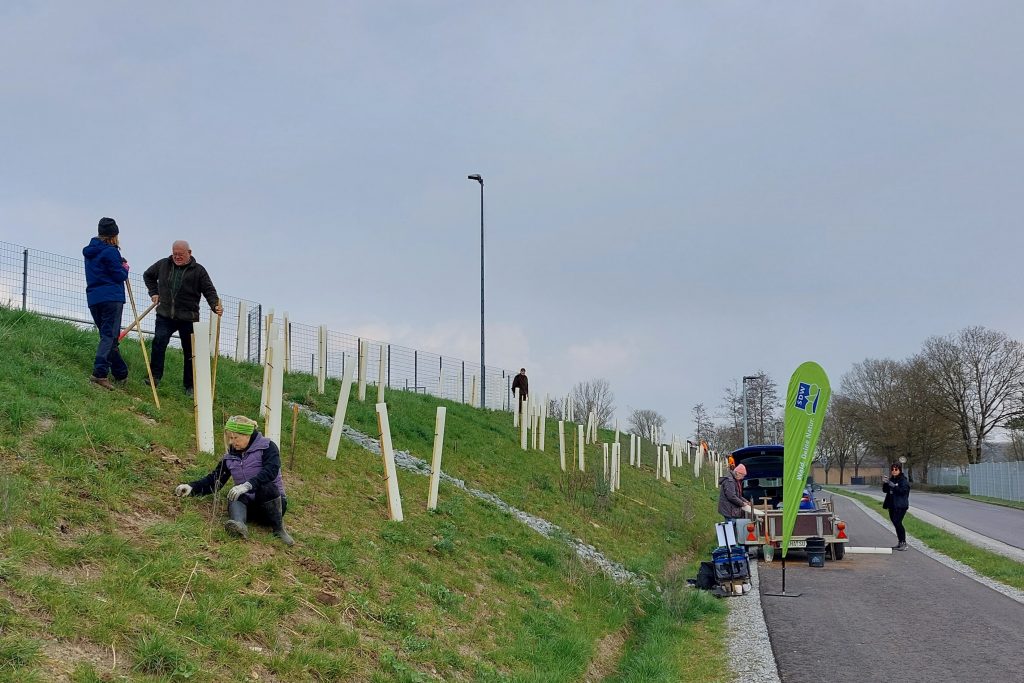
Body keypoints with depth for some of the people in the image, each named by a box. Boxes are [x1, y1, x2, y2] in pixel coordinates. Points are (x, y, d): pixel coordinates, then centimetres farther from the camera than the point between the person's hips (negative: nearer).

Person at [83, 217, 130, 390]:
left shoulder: (90, 251, 15)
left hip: (93, 299, 8)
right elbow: (120, 276, -10)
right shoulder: (110, 251, -9)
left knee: (107, 335, 14)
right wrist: (125, 268, 10)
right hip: (111, 298, -8)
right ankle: (99, 373, -22)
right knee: (109, 336, -9)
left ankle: (121, 373, 23)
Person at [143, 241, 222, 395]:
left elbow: (209, 290, -5)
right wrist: (154, 292, 16)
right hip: (164, 315, 1)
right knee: (159, 342, -18)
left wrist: (216, 305, -23)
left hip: (188, 318, -1)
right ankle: (155, 377, -10)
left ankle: (189, 386, 14)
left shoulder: (198, 270, -1)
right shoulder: (163, 265, 8)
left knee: (190, 352, 4)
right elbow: (148, 275, 27)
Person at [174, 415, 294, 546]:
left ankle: (279, 529, -35)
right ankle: (239, 525, -60)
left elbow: (270, 471, -22)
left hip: (272, 503, -4)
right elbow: (213, 480, 11)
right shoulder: (230, 457, 12)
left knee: (267, 487, -37)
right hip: (247, 504, 4)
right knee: (235, 498, -31)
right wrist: (191, 487, -8)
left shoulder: (267, 447, -4)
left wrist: (247, 485, -35)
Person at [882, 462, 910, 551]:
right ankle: (900, 542, 19)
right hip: (892, 505, 8)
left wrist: (893, 486, -26)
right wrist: (885, 483, -4)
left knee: (897, 522, -16)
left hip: (900, 506, -8)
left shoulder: (903, 480, -7)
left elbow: (903, 490, -20)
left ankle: (903, 543, -12)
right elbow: (885, 490, 15)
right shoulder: (891, 479, 15)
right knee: (895, 523, 10)